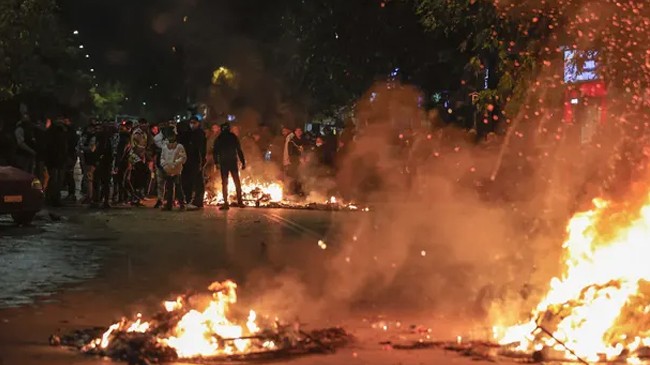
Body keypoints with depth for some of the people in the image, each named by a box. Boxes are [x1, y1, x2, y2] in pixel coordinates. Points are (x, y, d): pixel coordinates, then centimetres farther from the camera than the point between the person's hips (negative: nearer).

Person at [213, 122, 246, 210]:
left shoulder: (219, 139, 3)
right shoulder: (234, 137, 3)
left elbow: (215, 152, 0)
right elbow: (239, 150, 1)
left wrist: (216, 162, 2)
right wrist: (243, 162, 3)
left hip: (223, 162, 0)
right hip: (233, 161, 0)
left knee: (224, 182, 2)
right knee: (237, 181, 10)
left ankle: (226, 203, -5)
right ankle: (240, 201, 8)